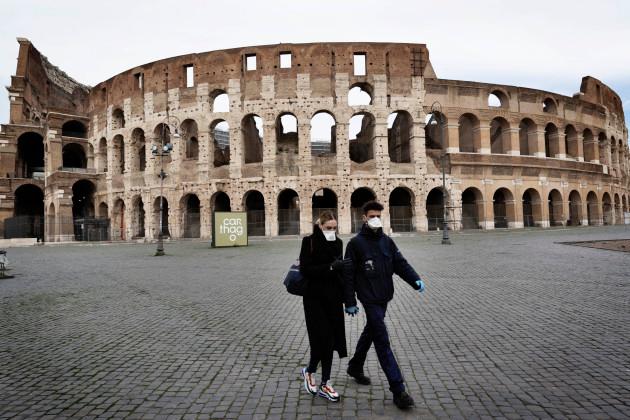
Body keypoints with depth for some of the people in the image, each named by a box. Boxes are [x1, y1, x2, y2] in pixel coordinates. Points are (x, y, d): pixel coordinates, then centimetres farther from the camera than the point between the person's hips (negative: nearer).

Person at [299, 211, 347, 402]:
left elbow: (340, 270, 12)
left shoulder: (338, 243, 6)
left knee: (331, 339, 7)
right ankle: (309, 371, 24)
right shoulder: (309, 242, -9)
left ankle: (324, 384, 20)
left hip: (333, 297, 5)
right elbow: (305, 270, -16)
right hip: (315, 298, -5)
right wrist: (330, 267, -26)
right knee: (322, 338, -5)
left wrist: (346, 297, 8)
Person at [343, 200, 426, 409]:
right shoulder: (356, 243, -9)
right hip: (369, 298, -7)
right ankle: (398, 390, -3)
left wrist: (415, 279, -12)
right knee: (382, 341, -7)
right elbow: (348, 275, -8)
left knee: (370, 333, 21)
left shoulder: (387, 241, 8)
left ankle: (355, 367, 43)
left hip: (384, 297, 7)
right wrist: (349, 302, -9)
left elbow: (400, 263, 5)